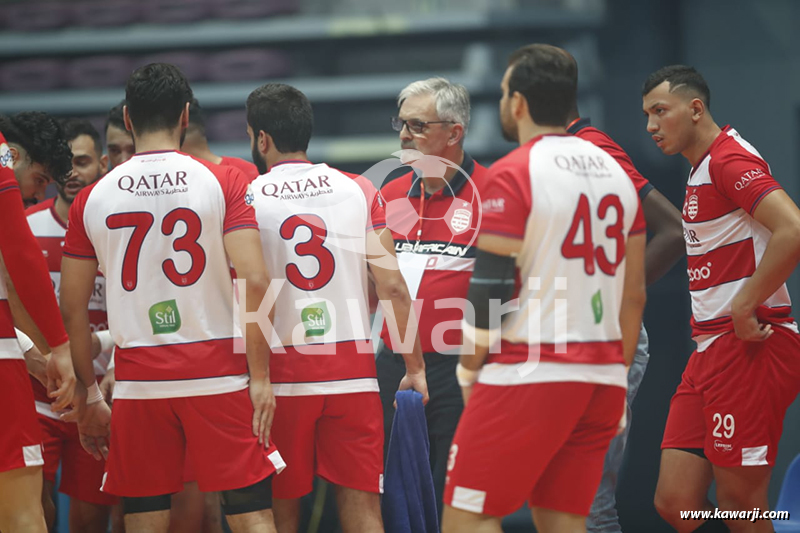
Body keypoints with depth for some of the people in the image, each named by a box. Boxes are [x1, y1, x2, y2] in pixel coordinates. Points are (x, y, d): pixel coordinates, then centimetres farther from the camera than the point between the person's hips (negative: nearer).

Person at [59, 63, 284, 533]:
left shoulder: (92, 198, 6)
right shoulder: (223, 182, -2)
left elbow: (72, 309, 7)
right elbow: (255, 282, -11)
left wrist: (88, 395, 15)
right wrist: (261, 377, -7)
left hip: (138, 386, 2)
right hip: (219, 376, -2)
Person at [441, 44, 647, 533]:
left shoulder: (514, 173, -9)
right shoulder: (615, 172, 13)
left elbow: (491, 285, -13)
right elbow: (634, 294, 15)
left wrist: (470, 365, 0)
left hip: (529, 375, -7)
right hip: (602, 377, 7)